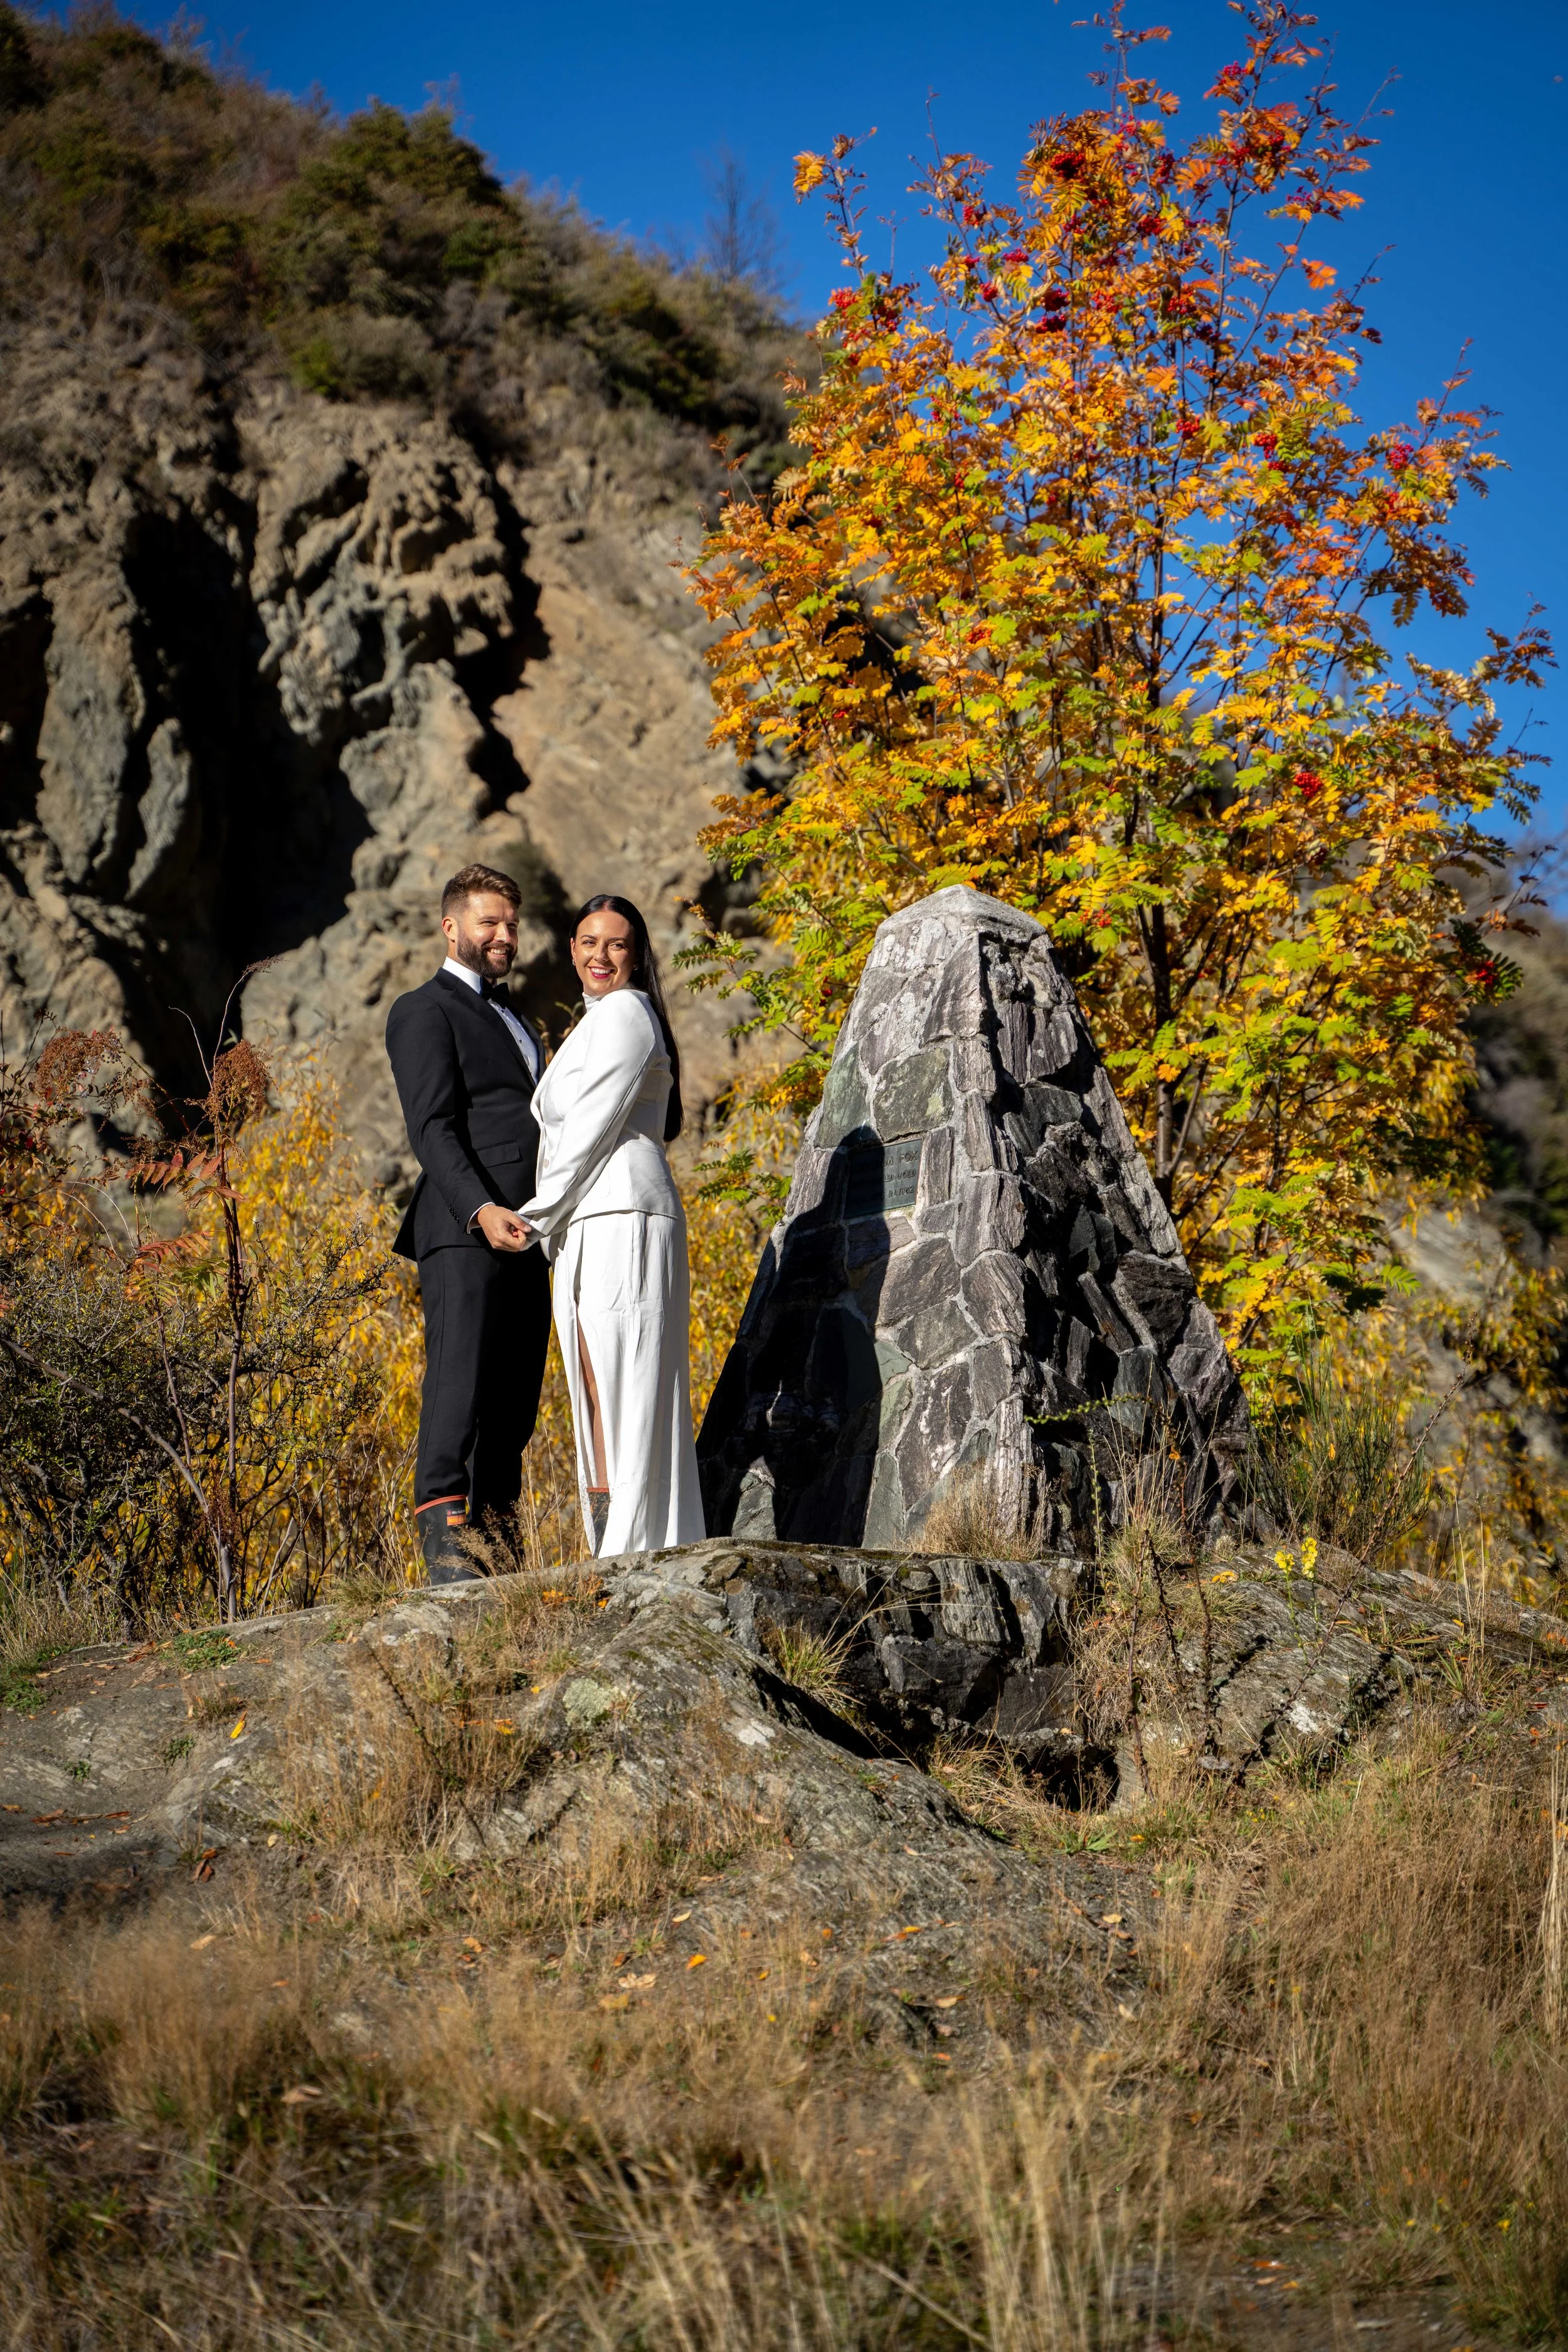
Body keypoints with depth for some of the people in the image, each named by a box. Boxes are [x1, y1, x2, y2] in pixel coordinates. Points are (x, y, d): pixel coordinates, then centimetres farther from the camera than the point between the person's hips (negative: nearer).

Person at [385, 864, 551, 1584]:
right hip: (463, 1230, -8)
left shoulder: (510, 1016, 27)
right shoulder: (424, 1012, 0)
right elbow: (431, 1128, -11)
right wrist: (480, 1210, -24)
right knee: (458, 1382, -14)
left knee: (515, 1398, 4)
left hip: (522, 1235, 8)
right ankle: (442, 1538, -17)